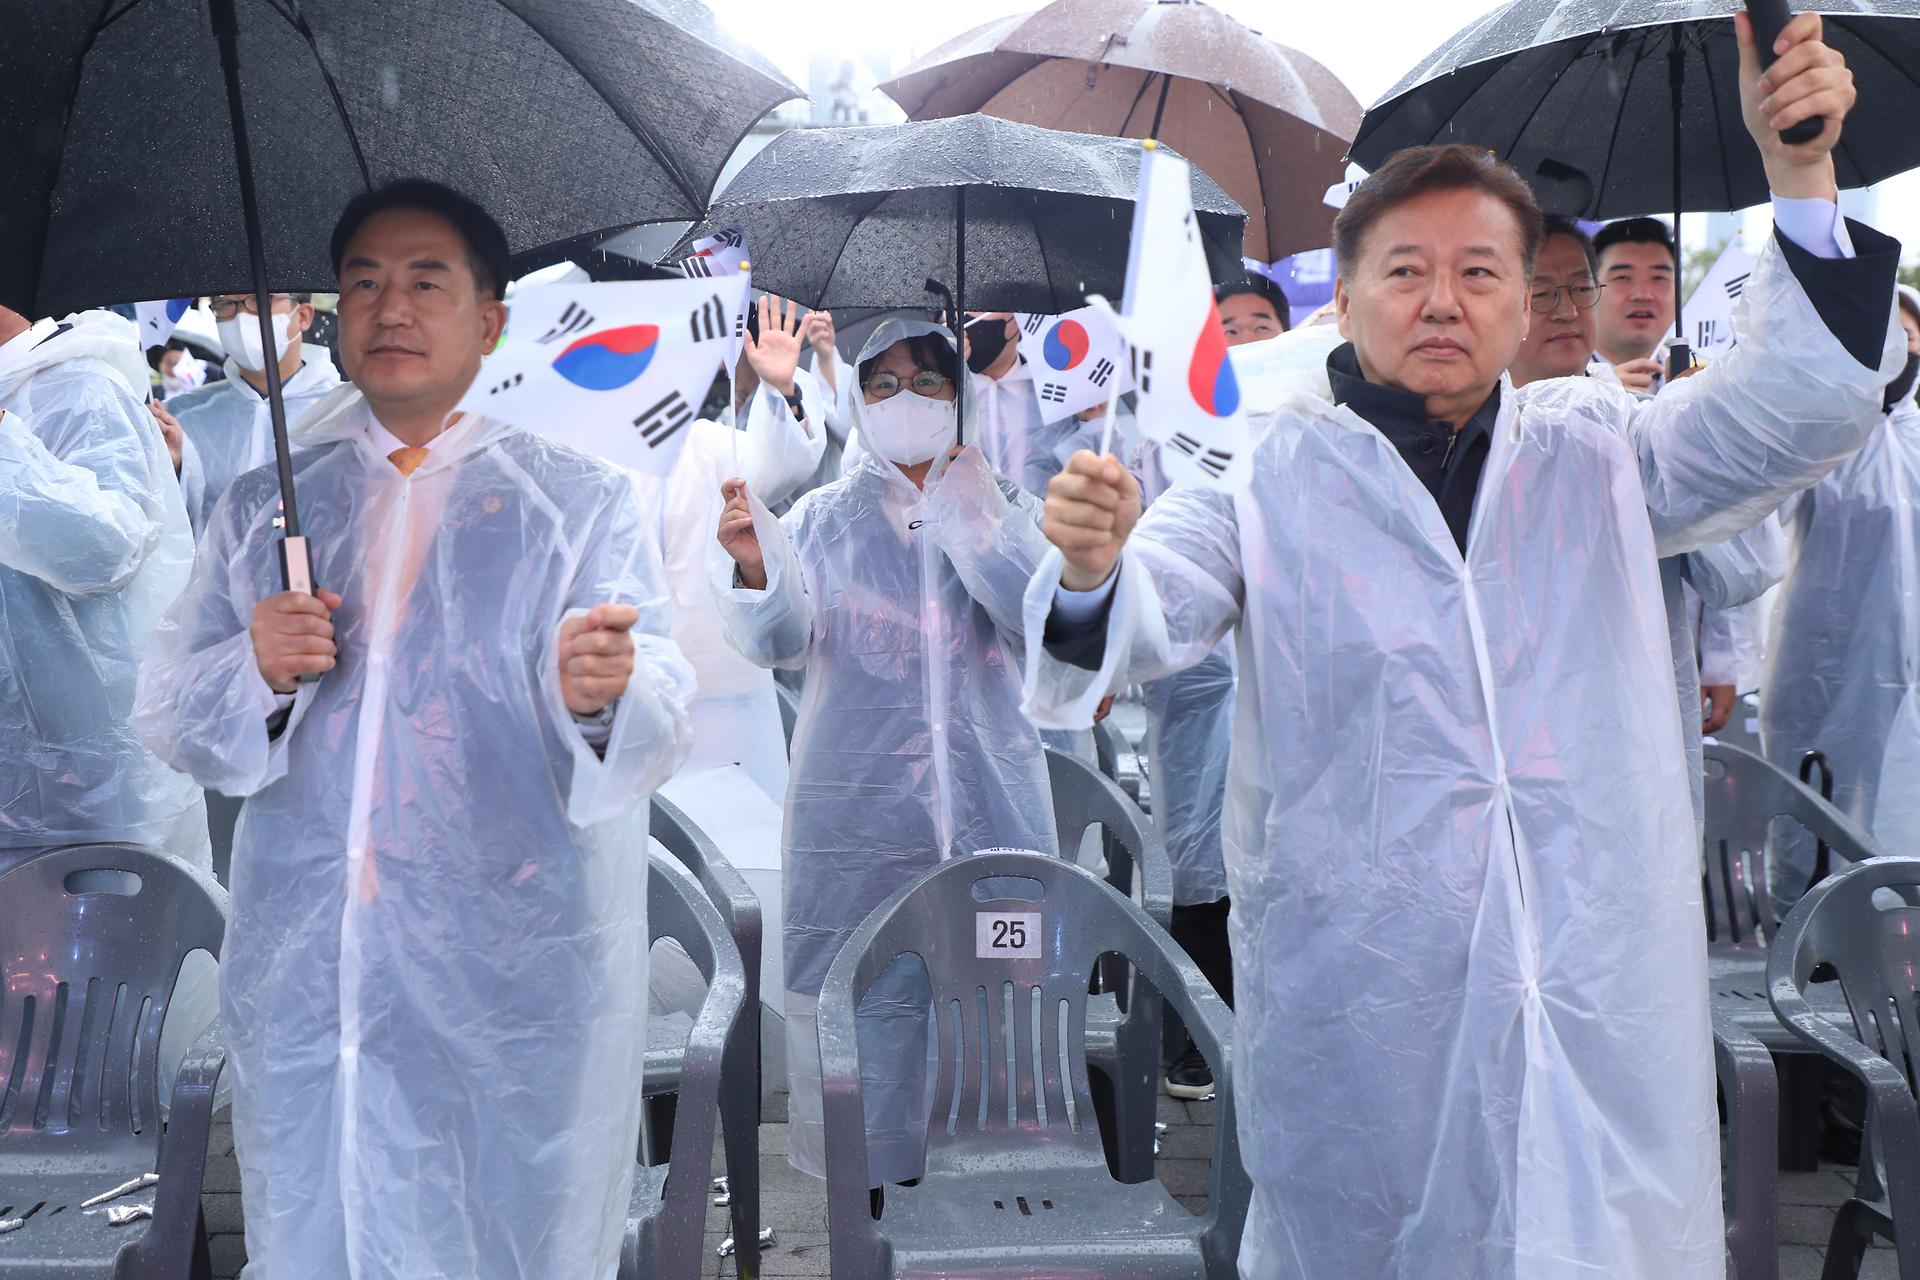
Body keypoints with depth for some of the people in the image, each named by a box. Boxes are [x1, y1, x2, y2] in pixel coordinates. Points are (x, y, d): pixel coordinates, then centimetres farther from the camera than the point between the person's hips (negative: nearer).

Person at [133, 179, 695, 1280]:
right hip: (303, 977, 3)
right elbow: (166, 714, 9)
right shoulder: (263, 507, 11)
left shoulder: (584, 503, 2)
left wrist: (600, 693, -32)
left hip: (518, 982, -2)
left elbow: (664, 725, -9)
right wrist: (256, 670, -12)